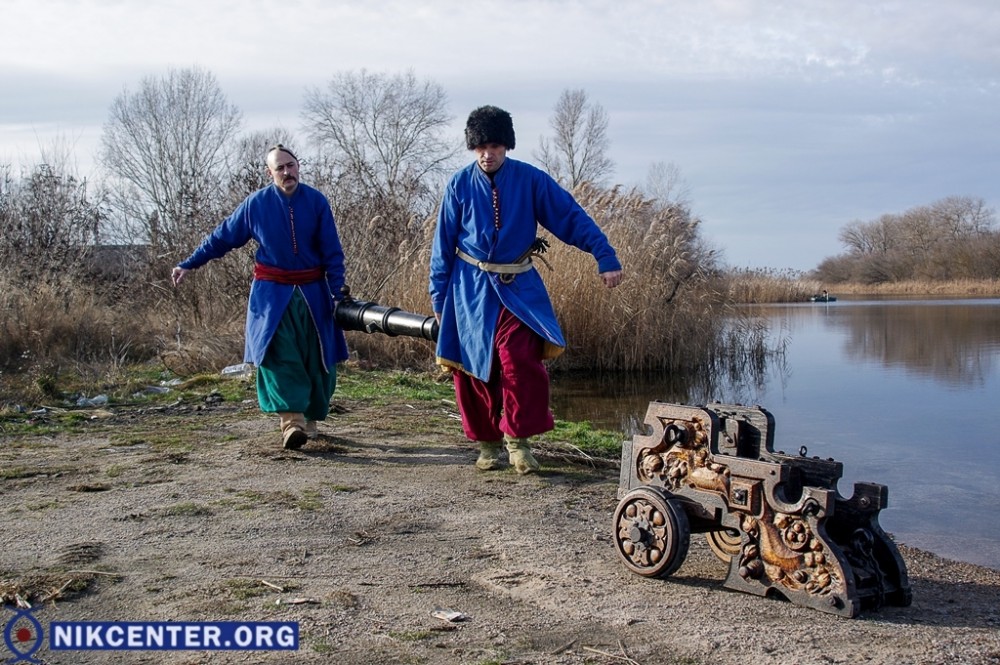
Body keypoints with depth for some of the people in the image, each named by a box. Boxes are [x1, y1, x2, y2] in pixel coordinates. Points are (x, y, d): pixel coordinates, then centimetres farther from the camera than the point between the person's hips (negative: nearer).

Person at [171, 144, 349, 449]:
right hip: (271, 294, -1)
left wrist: (338, 291, -5)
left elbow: (332, 252, 1)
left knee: (318, 358, 4)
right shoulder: (256, 203, -1)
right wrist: (188, 264, 9)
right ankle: (292, 420, -20)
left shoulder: (317, 201, -2)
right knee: (279, 354, -15)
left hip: (313, 293, 1)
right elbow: (223, 237, 8)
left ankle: (310, 419, 20)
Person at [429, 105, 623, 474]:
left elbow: (572, 217, -4)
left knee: (521, 361, -15)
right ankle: (488, 444, 19)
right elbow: (443, 243, 4)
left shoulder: (531, 180, -4)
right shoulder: (460, 184, -1)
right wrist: (439, 297, 4)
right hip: (470, 289, 1)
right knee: (473, 367, 4)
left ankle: (518, 439, 2)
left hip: (518, 288, -1)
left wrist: (606, 257, -14)